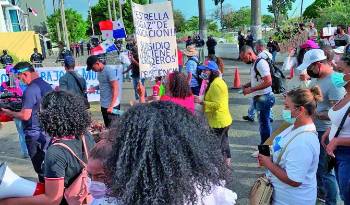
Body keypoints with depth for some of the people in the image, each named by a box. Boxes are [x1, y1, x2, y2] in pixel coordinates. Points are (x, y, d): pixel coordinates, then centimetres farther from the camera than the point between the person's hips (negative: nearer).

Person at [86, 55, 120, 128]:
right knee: (107, 127, 14)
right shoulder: (99, 71, 10)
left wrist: (111, 106, -23)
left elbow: (116, 89, -19)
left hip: (112, 106, -8)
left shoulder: (109, 70, -15)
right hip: (103, 105, 8)